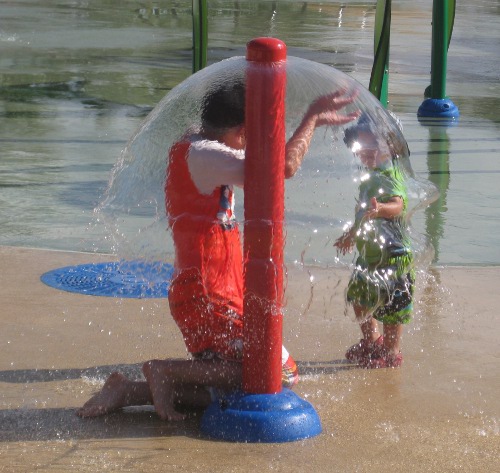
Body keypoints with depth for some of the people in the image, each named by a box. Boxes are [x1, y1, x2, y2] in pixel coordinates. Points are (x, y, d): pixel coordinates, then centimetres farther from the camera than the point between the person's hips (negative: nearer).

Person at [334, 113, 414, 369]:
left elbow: (398, 205, -41)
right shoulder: (370, 177, 8)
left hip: (391, 254, -10)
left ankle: (391, 352, 13)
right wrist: (351, 235, 34)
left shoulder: (389, 178, -21)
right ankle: (371, 340, 39)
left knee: (390, 303, 0)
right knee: (358, 297, 20)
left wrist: (380, 209, -61)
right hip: (369, 252, 10)